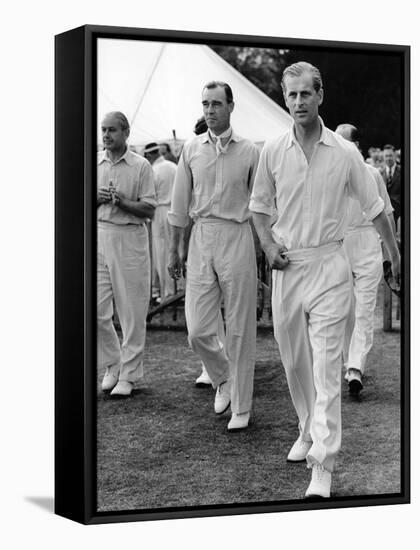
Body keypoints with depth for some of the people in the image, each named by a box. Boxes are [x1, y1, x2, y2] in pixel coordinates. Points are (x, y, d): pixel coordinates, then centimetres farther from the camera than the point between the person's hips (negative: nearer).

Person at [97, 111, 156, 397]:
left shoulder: (141, 166, -1)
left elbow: (149, 209, -4)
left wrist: (123, 202, -19)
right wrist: (97, 198, -6)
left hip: (130, 237, -3)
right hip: (99, 235, 3)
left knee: (132, 311, 1)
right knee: (95, 309, -1)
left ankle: (129, 374, 11)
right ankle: (112, 364, 19)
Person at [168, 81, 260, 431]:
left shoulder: (249, 152, 1)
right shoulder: (191, 149, 8)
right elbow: (180, 204, 12)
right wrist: (174, 250, 12)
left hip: (237, 237, -2)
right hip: (202, 236, 2)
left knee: (239, 329, 2)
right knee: (198, 330, -2)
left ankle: (241, 408, 13)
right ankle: (223, 377, 28)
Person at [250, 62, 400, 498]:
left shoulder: (344, 153, -3)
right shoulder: (272, 151, 2)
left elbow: (374, 207, 7)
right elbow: (259, 206, 14)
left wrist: (396, 254, 14)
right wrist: (268, 245, -2)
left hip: (328, 265, -3)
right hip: (286, 265, 3)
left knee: (326, 366, -9)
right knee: (293, 360, 13)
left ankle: (323, 463, -10)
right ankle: (308, 431, 35)